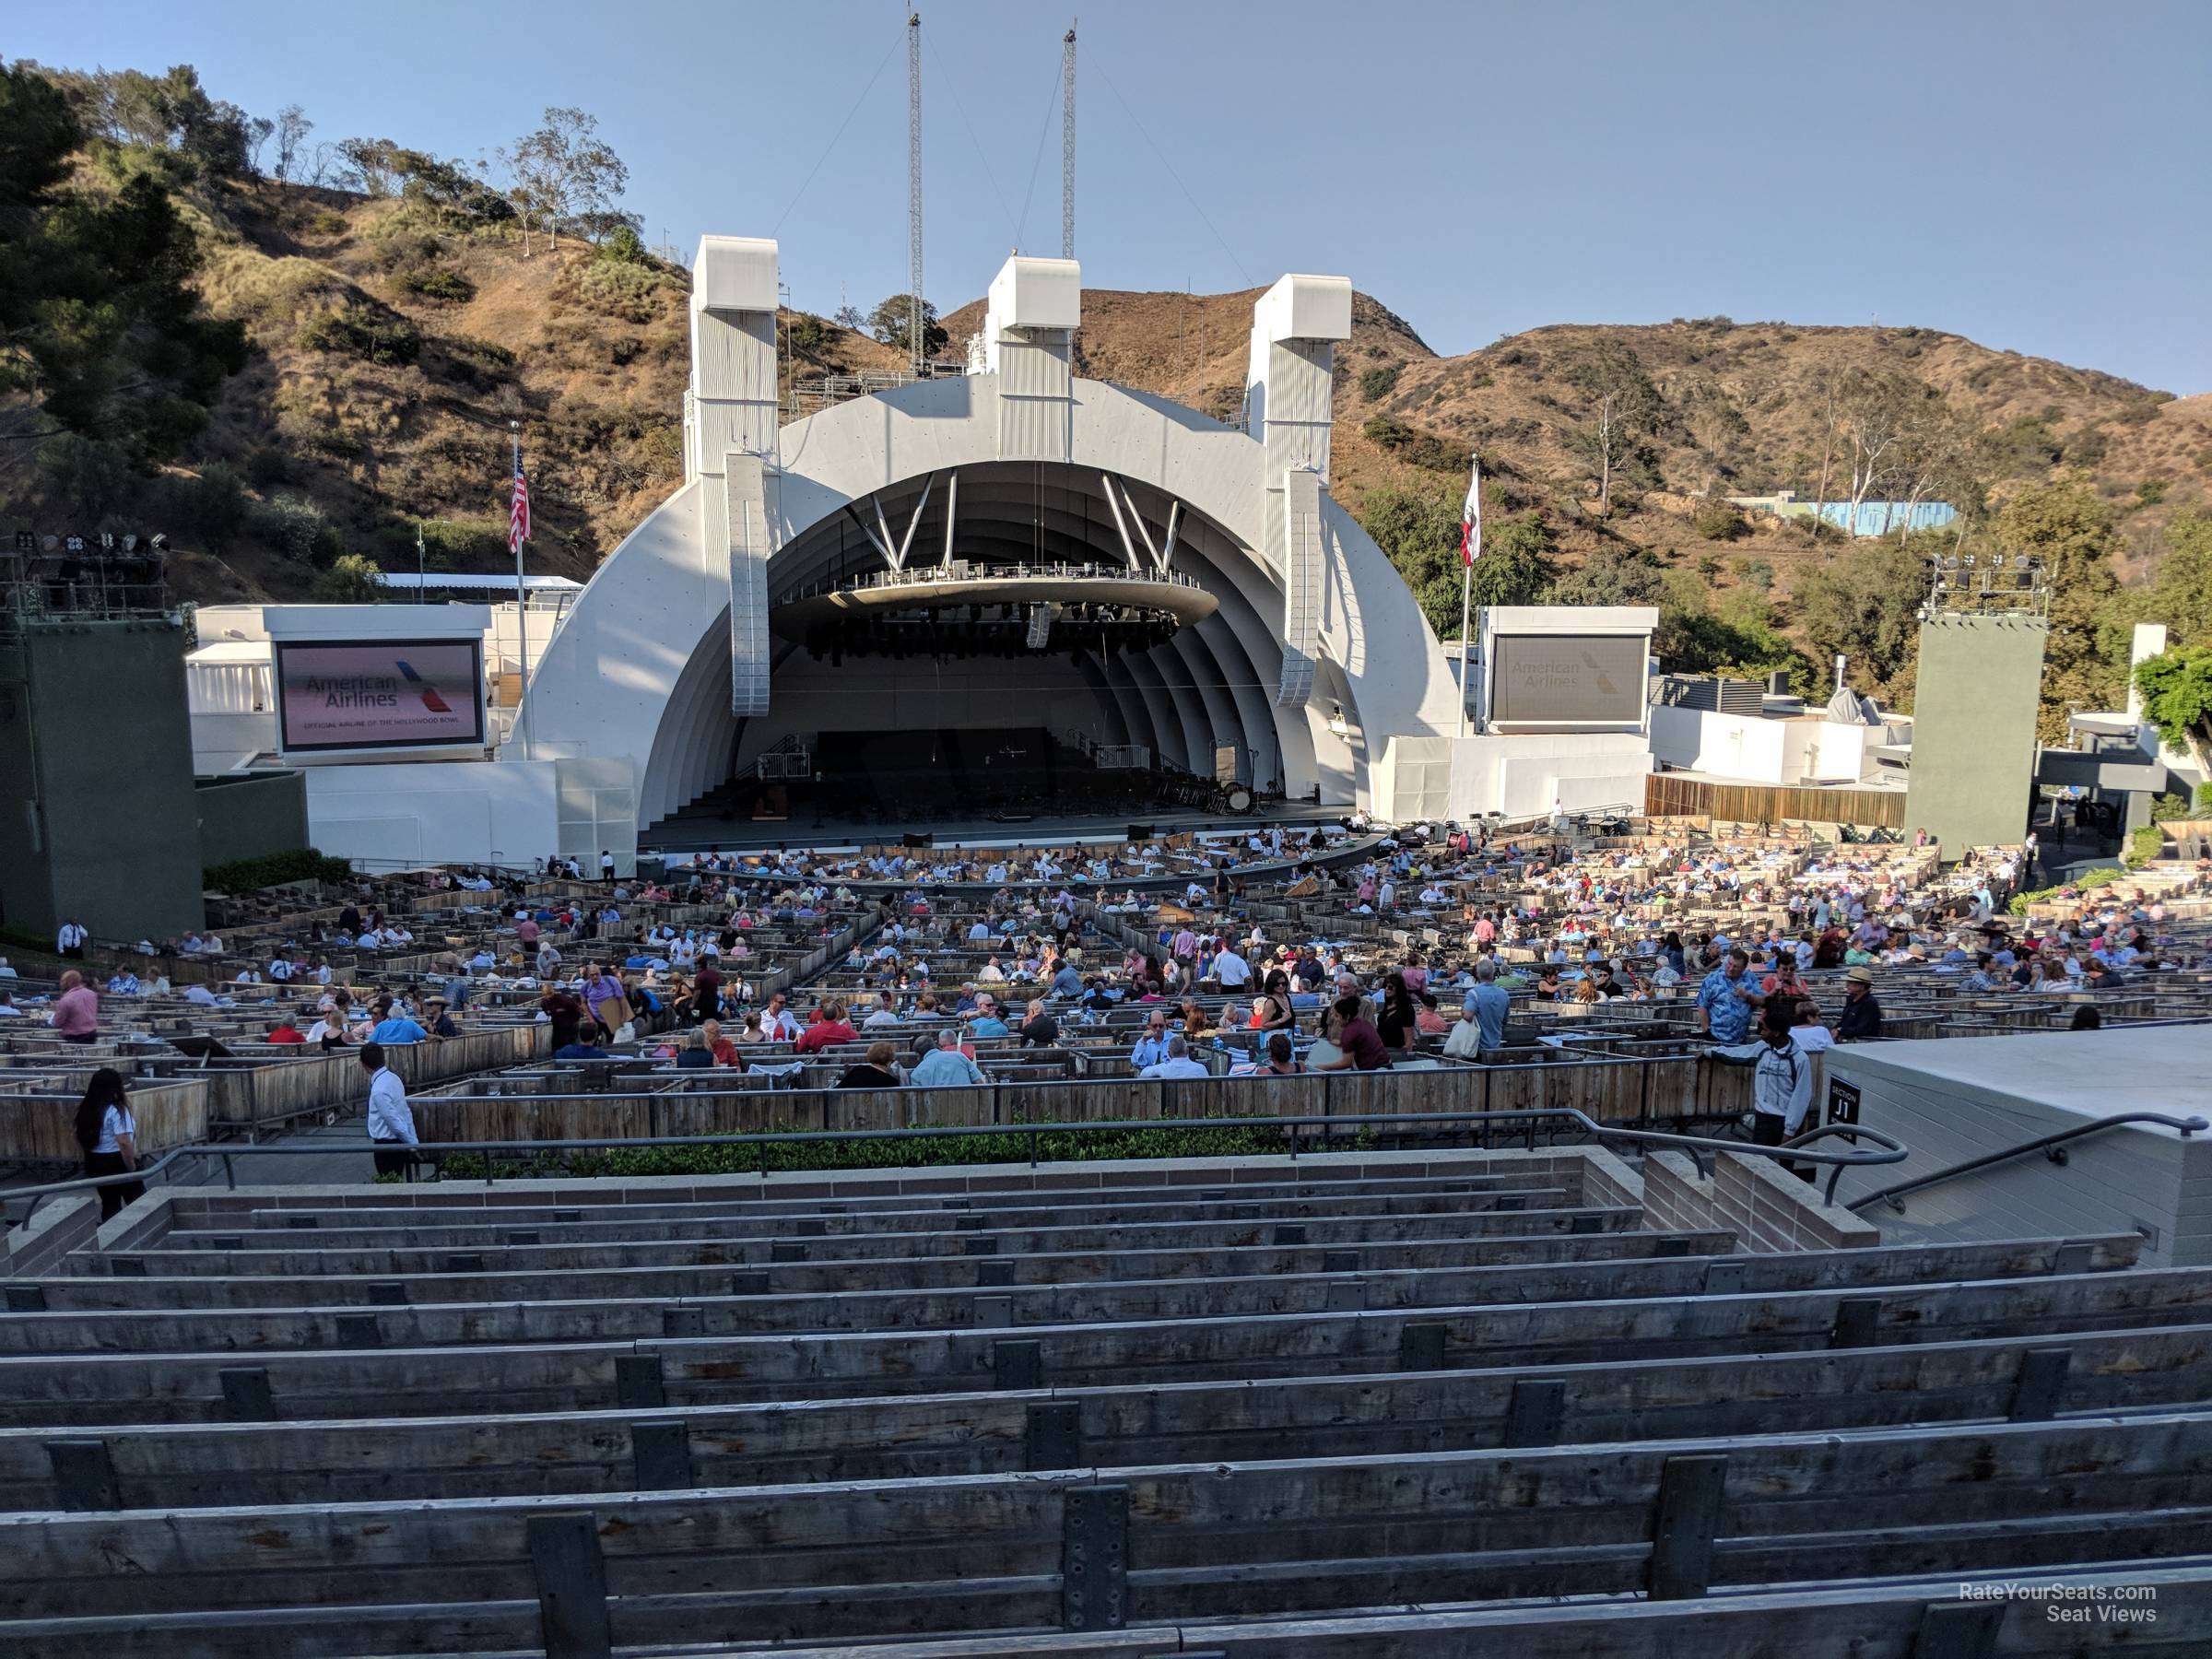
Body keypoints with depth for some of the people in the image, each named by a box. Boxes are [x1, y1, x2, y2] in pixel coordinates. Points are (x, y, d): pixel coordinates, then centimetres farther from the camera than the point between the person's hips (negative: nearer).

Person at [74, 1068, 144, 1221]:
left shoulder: (87, 1109, 4)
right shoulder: (116, 1111, -19)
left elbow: (82, 1139, 13)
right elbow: (124, 1143, -25)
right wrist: (132, 1167, -16)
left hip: (94, 1163, 7)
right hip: (117, 1163, -7)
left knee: (109, 1205, 14)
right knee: (139, 1204, 4)